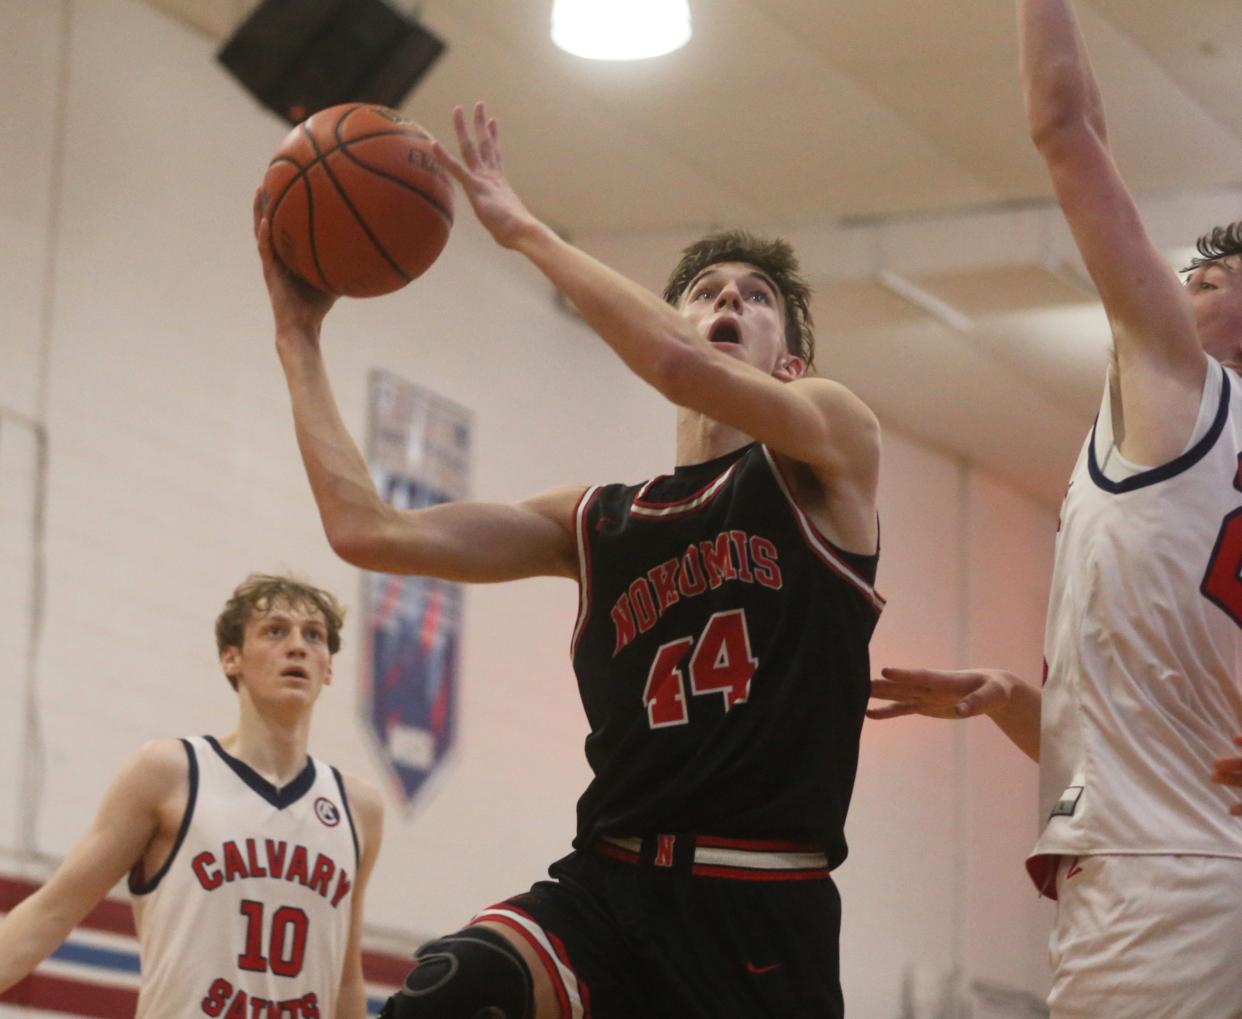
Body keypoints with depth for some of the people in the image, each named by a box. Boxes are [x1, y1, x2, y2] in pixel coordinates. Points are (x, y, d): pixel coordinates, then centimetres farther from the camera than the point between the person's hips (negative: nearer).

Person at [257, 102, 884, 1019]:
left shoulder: (836, 449, 5)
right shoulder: (597, 522, 17)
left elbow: (679, 364, -15)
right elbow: (368, 531, 11)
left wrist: (524, 229, -7)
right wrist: (299, 336, 13)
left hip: (765, 916, -2)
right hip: (608, 885, 3)